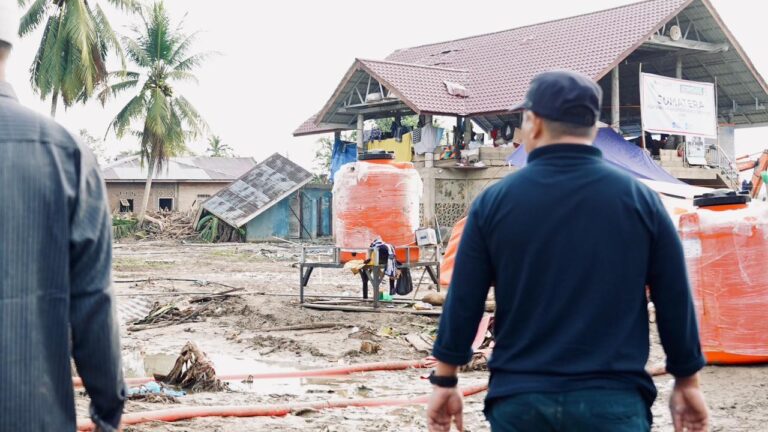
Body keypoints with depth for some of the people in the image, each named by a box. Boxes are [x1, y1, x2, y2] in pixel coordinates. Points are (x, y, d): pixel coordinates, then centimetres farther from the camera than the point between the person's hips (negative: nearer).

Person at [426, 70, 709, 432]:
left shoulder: (494, 201, -1)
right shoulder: (638, 198, 0)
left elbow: (463, 302, 1)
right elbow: (675, 301, 3)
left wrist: (444, 381, 11)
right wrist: (687, 382, 14)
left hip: (519, 400, 1)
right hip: (612, 401, 0)